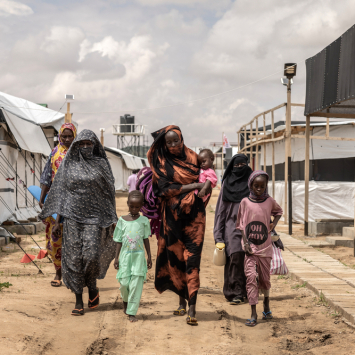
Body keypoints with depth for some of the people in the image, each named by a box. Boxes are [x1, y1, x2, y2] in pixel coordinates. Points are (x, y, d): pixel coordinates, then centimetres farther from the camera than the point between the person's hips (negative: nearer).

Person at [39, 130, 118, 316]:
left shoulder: (102, 164, 4)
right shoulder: (69, 164, 6)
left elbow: (108, 193, 6)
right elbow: (61, 192, 7)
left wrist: (110, 220, 2)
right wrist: (57, 220, 1)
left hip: (94, 216, -1)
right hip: (73, 216, 1)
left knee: (92, 255, -12)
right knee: (74, 257, -1)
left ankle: (92, 286, 18)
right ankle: (78, 301, 7)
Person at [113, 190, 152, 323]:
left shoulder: (144, 221, 0)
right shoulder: (122, 221, 1)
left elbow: (146, 239, 7)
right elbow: (119, 241, 6)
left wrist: (149, 257, 7)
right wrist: (116, 258, 4)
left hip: (138, 256, -1)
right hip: (125, 255, 1)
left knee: (136, 284, -5)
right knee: (124, 282, 1)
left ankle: (132, 312, 0)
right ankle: (125, 300, 35)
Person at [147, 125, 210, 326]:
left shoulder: (193, 157, 6)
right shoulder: (161, 163, 1)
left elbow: (203, 180, 14)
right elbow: (165, 188, -10)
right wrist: (192, 186, -13)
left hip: (193, 214, 0)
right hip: (173, 215, 0)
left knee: (192, 258, -8)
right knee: (175, 257, 5)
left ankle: (192, 308, -11)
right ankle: (182, 300, 20)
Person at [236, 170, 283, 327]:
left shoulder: (269, 201, 4)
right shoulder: (245, 202, -1)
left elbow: (279, 212, 25)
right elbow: (241, 224, 2)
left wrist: (274, 224, 7)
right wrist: (245, 242, -9)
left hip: (265, 246, 2)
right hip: (250, 246, -2)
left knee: (265, 278, 11)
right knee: (251, 277, -12)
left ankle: (266, 304, 39)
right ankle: (253, 314, -10)